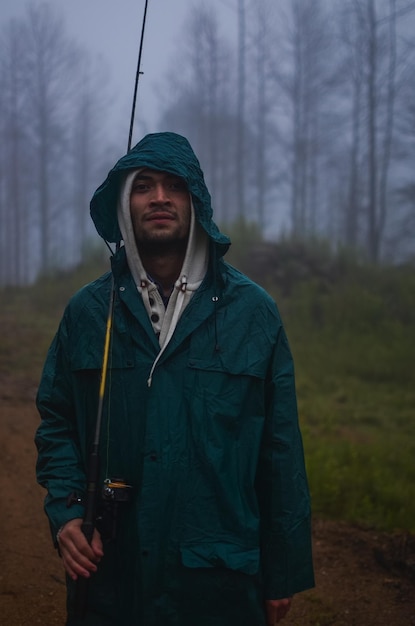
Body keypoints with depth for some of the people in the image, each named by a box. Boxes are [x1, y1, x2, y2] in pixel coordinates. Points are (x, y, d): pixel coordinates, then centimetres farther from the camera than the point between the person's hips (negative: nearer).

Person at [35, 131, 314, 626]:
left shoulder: (252, 311, 1)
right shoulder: (86, 312, 4)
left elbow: (280, 449, 2)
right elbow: (56, 422, 10)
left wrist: (283, 574, 2)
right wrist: (65, 511, -8)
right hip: (108, 576, 1)